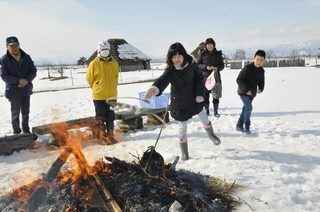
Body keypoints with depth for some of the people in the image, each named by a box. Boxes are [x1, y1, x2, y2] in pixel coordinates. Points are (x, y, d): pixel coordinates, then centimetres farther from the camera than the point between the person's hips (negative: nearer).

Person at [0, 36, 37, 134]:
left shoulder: (26, 57, 0)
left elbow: (33, 71, 1)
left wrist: (27, 80, -17)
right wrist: (19, 80, -23)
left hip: (26, 90, 3)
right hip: (13, 92, -3)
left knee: (26, 112, 15)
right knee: (15, 113, 5)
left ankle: (26, 131, 31)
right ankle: (16, 132, 19)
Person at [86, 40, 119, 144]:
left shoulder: (114, 63, 6)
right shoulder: (94, 64, -6)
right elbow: (89, 78, 4)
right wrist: (97, 89, 10)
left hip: (112, 95, 3)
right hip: (99, 96, -3)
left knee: (111, 117, 9)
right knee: (100, 117, 3)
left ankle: (110, 136, 17)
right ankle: (102, 136, 13)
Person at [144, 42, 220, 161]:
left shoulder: (191, 65, -14)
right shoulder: (170, 71, -22)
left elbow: (199, 78, -4)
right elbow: (162, 80, -40)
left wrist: (199, 95, -9)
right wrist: (154, 89, -62)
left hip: (194, 99, 3)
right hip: (179, 103, -2)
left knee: (204, 118, 20)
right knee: (182, 126, 4)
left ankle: (211, 135, 53)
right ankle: (184, 153, 23)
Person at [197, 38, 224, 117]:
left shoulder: (218, 54, 7)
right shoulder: (202, 53, 3)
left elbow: (222, 65, 10)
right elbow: (198, 65, 2)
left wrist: (217, 68, -12)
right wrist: (206, 67, -16)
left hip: (215, 77, 1)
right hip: (205, 77, -1)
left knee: (216, 95, 0)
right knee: (205, 94, 1)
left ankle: (215, 111, 11)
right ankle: (206, 110, 15)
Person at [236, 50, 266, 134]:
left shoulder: (261, 71, 3)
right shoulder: (247, 68, -19)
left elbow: (261, 82, 16)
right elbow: (239, 79, -17)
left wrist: (261, 88, -7)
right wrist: (246, 90, -24)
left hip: (252, 93, 7)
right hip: (243, 92, -7)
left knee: (245, 108, 13)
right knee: (249, 107, -16)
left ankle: (239, 125, 26)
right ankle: (247, 126, 0)